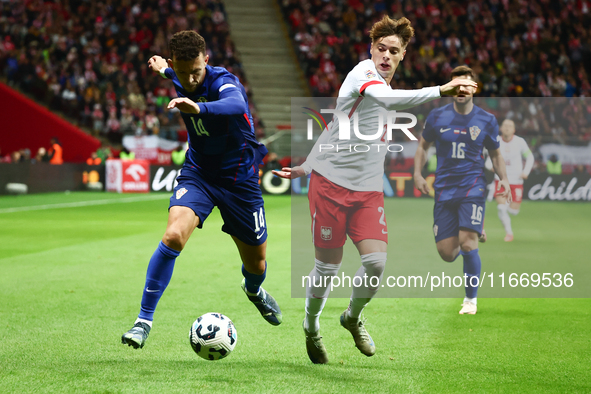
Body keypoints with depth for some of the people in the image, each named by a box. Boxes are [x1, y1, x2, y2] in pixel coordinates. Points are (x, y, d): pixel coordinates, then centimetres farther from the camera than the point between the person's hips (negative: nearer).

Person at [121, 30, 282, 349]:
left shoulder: (223, 81, -25)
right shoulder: (180, 80, -6)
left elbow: (236, 105, -51)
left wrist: (198, 108, -70)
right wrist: (165, 71, 41)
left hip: (239, 177, -3)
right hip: (198, 172, 3)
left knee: (256, 263, 9)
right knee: (174, 235, -26)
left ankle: (254, 290, 50)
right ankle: (144, 320, -19)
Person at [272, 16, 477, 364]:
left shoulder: (385, 84, 12)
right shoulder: (364, 73, -14)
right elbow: (385, 99, -38)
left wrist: (308, 166, 26)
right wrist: (439, 91, -50)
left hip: (368, 189, 6)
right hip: (331, 183, -6)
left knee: (377, 260, -11)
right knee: (328, 266, -1)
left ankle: (353, 317, 17)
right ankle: (311, 328, 25)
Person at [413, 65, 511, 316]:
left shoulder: (487, 120, 2)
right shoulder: (437, 117, 2)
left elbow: (495, 154, 14)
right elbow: (423, 146, 15)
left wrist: (503, 179, -1)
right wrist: (418, 174, 2)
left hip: (473, 188, -2)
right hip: (444, 190, 2)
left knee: (467, 244, -18)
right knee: (447, 254, -1)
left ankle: (471, 299, 2)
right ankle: (476, 234, 36)